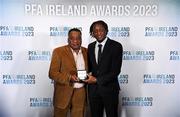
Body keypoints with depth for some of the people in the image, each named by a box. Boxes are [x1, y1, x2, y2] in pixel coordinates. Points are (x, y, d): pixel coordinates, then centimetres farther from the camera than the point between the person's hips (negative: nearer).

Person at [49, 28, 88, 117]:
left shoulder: (86, 52, 6)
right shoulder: (58, 51, -7)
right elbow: (52, 73, -11)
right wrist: (69, 77, -25)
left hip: (81, 93, 3)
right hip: (63, 93, -3)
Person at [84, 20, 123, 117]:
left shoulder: (116, 46, -9)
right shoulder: (90, 47, 7)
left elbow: (115, 71, -15)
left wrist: (97, 80, -17)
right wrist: (89, 74, -7)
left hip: (109, 89, -4)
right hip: (93, 89, 4)